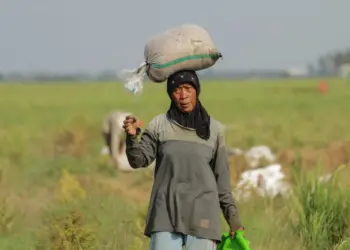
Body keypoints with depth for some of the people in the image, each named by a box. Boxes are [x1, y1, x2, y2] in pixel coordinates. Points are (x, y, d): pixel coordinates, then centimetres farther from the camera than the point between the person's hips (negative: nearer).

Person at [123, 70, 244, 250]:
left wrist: (232, 215, 4)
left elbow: (221, 176, 8)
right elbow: (139, 160, -7)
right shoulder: (160, 125, 3)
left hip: (201, 214, 0)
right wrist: (132, 136, -26)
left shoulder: (213, 129, 5)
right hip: (167, 213, 0)